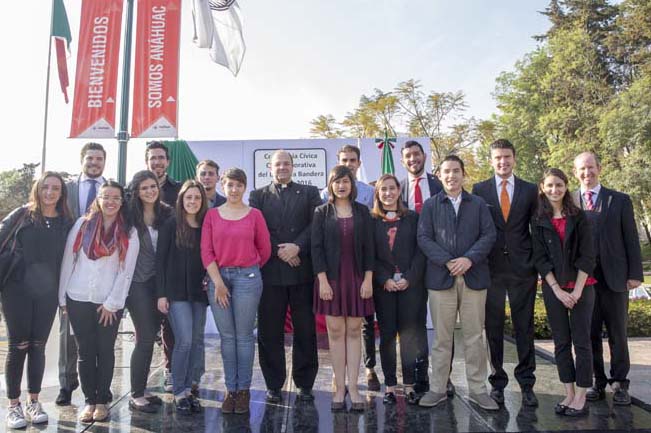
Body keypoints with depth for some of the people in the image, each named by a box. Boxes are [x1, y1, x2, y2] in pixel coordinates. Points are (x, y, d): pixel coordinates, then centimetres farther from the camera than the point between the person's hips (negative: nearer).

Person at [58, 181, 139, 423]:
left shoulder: (129, 233, 1)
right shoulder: (82, 224, 5)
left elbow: (126, 271, -3)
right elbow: (68, 262, 5)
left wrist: (111, 303, -8)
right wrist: (63, 297, 2)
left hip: (110, 303, -1)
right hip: (78, 299, 1)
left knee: (105, 351, 7)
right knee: (85, 352, 6)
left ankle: (103, 401, 18)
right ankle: (90, 401, 17)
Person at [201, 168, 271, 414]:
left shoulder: (255, 215, 2)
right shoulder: (212, 215, 5)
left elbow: (265, 249, 8)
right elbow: (206, 251, 1)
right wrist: (218, 282, -6)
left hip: (247, 277, -1)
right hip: (218, 277, 2)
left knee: (244, 336, 4)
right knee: (226, 336, 8)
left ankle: (244, 390, 16)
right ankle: (230, 389, 19)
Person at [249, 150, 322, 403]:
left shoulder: (309, 193, 12)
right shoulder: (258, 196, 12)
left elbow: (316, 225, 0)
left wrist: (297, 247, -14)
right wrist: (279, 250, -11)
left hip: (302, 271, 0)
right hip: (269, 271, 0)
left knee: (305, 331, 5)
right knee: (269, 332, 5)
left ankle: (304, 384, 19)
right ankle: (273, 385, 19)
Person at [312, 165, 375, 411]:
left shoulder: (362, 212, 7)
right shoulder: (322, 213, 3)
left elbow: (368, 247, 4)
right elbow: (316, 248, -2)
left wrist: (368, 279, -3)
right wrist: (322, 280, -10)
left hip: (357, 279, 1)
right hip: (331, 279, -1)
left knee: (354, 331, 5)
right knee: (335, 332, 3)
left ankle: (353, 387, 12)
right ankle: (339, 387, 12)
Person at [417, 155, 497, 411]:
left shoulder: (478, 204, 11)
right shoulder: (430, 205, 8)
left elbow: (489, 234, 2)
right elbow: (424, 238, -1)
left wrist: (469, 259, -13)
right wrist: (446, 262, -13)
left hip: (474, 276, 1)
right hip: (441, 277, -1)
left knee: (474, 336, 7)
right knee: (441, 337, 5)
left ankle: (477, 389, 18)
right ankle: (438, 389, 16)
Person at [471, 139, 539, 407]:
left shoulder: (530, 191, 7)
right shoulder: (479, 190, 4)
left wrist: (539, 266, 2)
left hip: (523, 269, 1)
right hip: (490, 269, 0)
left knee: (525, 327, 6)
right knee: (493, 328, 6)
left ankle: (526, 384, 18)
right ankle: (497, 382, 18)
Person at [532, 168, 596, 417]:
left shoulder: (579, 217, 2)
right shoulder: (538, 220, 4)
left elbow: (587, 256, -2)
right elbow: (540, 258, 0)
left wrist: (577, 290, -10)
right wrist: (558, 290, -8)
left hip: (581, 286, -1)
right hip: (553, 288, 1)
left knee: (581, 342, 0)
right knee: (561, 343, 6)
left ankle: (581, 398, 8)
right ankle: (569, 394, 16)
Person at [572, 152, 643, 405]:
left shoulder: (619, 201, 4)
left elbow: (631, 239, 3)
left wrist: (635, 274, -3)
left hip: (614, 278, 0)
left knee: (618, 334, 7)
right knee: (589, 334, 8)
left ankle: (619, 384, 20)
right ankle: (597, 382, 21)